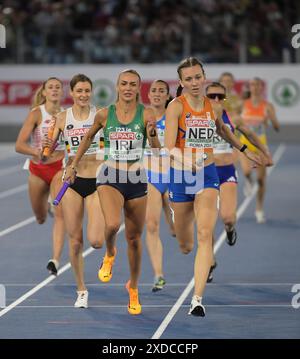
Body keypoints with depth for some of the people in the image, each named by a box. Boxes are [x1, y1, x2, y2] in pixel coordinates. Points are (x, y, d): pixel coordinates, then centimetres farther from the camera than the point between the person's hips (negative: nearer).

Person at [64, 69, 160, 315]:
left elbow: (157, 149, -11)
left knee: (134, 238, 10)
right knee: (112, 224, -28)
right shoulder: (104, 114, -1)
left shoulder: (146, 114, -4)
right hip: (110, 177, -1)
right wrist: (74, 165, 21)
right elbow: (89, 137, 17)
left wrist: (152, 132, -31)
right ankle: (110, 254, 8)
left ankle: (133, 288, 30)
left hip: (137, 179, 1)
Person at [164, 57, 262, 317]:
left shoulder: (214, 108, 2)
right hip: (180, 176, -1)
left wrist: (244, 150, 30)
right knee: (185, 246, 11)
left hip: (207, 175, 1)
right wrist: (184, 158, -42)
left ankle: (198, 299, -23)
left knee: (205, 234, -19)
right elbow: (169, 145, -23)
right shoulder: (176, 106, -11)